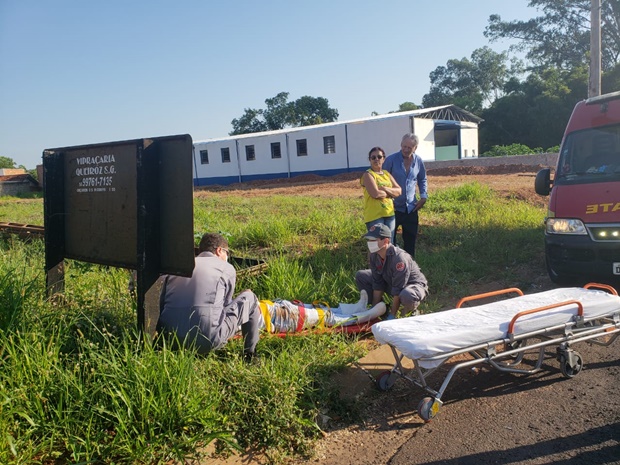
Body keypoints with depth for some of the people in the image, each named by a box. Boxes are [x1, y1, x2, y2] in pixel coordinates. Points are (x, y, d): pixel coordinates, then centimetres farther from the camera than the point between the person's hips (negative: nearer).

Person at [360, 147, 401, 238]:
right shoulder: (368, 175, -8)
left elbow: (398, 191, 5)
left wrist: (384, 188, -13)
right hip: (374, 215, -7)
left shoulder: (387, 174, 14)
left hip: (389, 214, 7)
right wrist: (390, 193, -4)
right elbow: (375, 193, -22)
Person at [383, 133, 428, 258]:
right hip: (393, 207, -4)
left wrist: (424, 196, 2)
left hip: (411, 207, 4)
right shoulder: (391, 159, -12)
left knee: (410, 239, 13)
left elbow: (422, 180, 15)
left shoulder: (418, 161, 0)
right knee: (389, 240, 2)